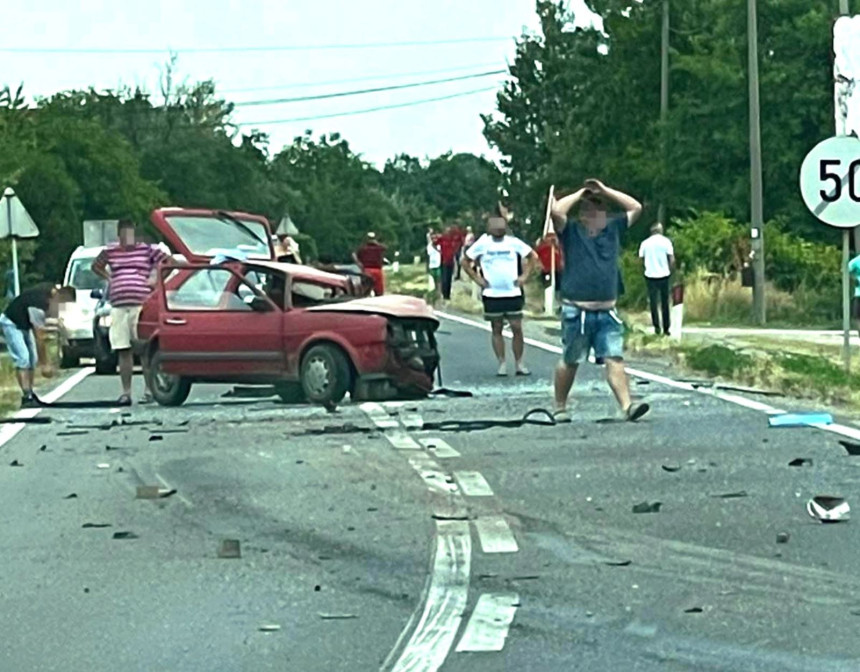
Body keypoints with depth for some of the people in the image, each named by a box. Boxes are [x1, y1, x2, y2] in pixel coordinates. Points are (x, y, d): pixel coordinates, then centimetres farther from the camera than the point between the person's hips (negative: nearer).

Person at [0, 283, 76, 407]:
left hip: (24, 324, 9)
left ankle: (29, 395, 8)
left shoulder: (51, 290, -11)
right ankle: (26, 397, -22)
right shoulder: (39, 306, -35)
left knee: (32, 359, 5)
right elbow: (39, 338, -30)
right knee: (22, 359, -18)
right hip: (11, 322, -9)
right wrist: (45, 364, -25)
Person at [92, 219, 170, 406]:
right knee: (123, 352, 3)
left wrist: (156, 278, 1)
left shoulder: (148, 250, 5)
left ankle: (149, 391, -1)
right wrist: (109, 278, 14)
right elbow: (96, 266, 28)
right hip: (118, 307, 3)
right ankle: (126, 392, 7)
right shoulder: (110, 252, 13)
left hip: (142, 306, -3)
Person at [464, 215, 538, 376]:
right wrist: (477, 278, -2)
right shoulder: (482, 244, 0)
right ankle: (502, 364, 9)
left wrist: (525, 275, 2)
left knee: (517, 328, -2)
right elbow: (466, 262, 7)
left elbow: (532, 256, 11)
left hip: (513, 293, 0)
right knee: (497, 329, 4)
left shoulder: (514, 242, 2)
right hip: (492, 295, 0)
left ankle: (520, 364, 5)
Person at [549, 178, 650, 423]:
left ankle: (627, 406, -16)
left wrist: (605, 191, 7)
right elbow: (556, 211, -18)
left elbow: (636, 208, 12)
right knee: (570, 362, 6)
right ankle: (560, 408, 19)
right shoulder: (571, 231, 0)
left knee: (615, 359, -7)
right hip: (576, 311, -3)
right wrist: (580, 194, -4)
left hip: (607, 312, 3)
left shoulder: (613, 228, 12)